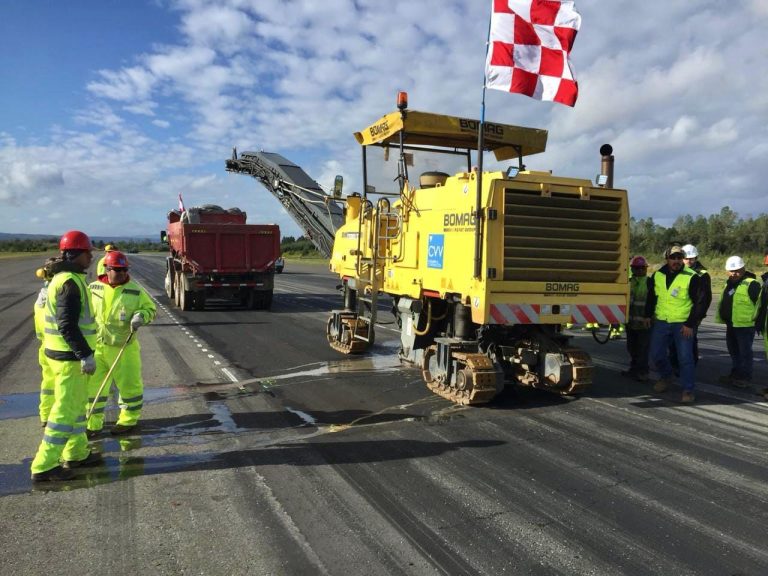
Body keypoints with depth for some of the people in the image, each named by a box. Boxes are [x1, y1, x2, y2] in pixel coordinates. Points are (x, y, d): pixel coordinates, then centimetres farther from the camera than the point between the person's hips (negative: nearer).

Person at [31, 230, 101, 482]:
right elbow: (68, 325, -25)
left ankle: (76, 453, 32)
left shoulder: (62, 278, 13)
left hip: (66, 354, 10)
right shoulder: (70, 283, -19)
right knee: (66, 409, -2)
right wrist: (86, 355, -23)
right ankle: (44, 466, 6)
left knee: (76, 404, 20)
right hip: (70, 357, -10)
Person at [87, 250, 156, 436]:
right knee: (92, 385, 9)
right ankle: (92, 423, 24)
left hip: (123, 347, -2)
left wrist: (140, 316, -19)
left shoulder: (135, 291, -6)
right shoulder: (93, 288, 2)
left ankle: (128, 420, 24)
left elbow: (150, 309, 2)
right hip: (96, 346, 3)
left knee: (129, 384, 6)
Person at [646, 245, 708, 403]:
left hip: (683, 324, -4)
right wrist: (648, 315, 14)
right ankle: (666, 377, 36)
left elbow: (699, 303, -6)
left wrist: (690, 324, -11)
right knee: (657, 354, 9)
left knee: (685, 357, -4)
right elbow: (651, 297, 18)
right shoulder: (657, 275, 5)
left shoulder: (692, 277, -8)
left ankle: (689, 389, 8)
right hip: (661, 322, 4)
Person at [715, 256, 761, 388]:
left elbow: (760, 303, -19)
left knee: (744, 352, 1)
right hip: (731, 325, 9)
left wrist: (753, 318, -16)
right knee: (733, 351, 17)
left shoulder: (751, 284, -15)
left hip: (745, 325, -9)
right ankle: (735, 374, 29)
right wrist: (721, 318, 22)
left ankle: (745, 378, 10)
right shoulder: (728, 284, 14)